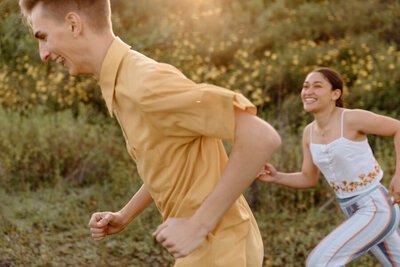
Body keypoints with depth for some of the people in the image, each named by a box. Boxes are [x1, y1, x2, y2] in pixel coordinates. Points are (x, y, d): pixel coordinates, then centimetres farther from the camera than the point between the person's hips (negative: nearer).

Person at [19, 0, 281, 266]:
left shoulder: (149, 83, -25)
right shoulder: (126, 86, 8)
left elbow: (262, 137, -30)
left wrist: (199, 224, -24)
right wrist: (123, 217, 12)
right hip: (206, 245, 10)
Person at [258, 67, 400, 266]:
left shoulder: (352, 118, -18)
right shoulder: (310, 132, 4)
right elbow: (309, 180, 10)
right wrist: (276, 177, -7)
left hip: (376, 210, -8)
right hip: (357, 212, 8)